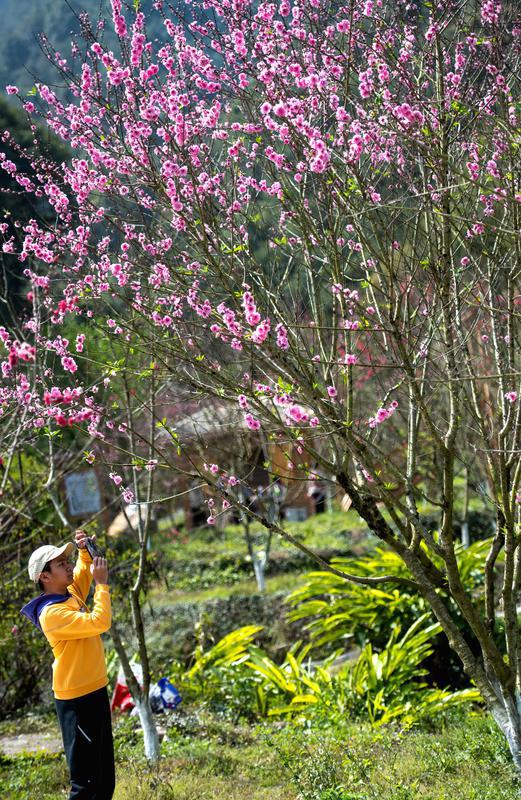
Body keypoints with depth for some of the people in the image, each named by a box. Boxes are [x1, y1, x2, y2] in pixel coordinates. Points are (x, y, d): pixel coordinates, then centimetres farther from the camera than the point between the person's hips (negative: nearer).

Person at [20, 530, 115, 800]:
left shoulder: (71, 593, 6)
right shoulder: (52, 613, -21)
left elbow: (83, 572, 28)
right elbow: (99, 623, -30)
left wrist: (85, 552, 8)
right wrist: (102, 584, -21)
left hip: (96, 691, 9)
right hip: (77, 701, -9)